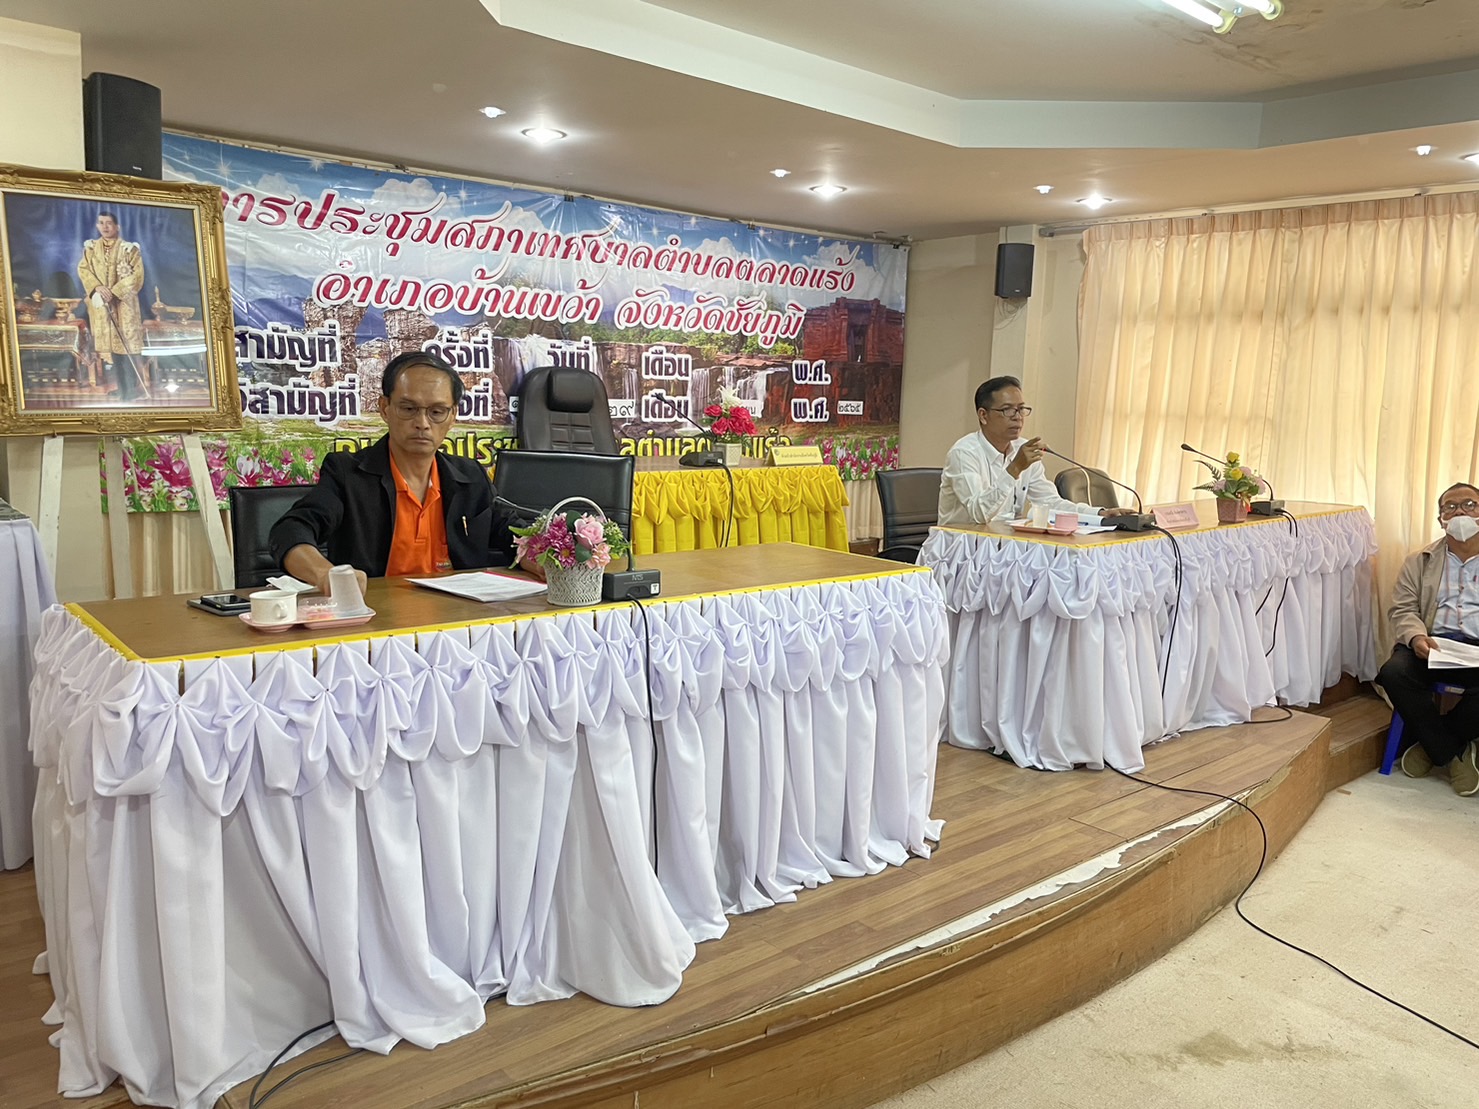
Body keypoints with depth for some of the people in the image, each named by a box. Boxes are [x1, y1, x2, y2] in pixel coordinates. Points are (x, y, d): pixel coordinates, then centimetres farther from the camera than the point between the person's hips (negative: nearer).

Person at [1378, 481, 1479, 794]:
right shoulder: (1419, 562, 19)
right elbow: (1403, 609, 8)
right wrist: (1416, 637, -16)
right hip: (1433, 645, 2)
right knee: (1394, 672, -30)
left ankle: (1432, 744, -6)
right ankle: (1453, 752, -10)